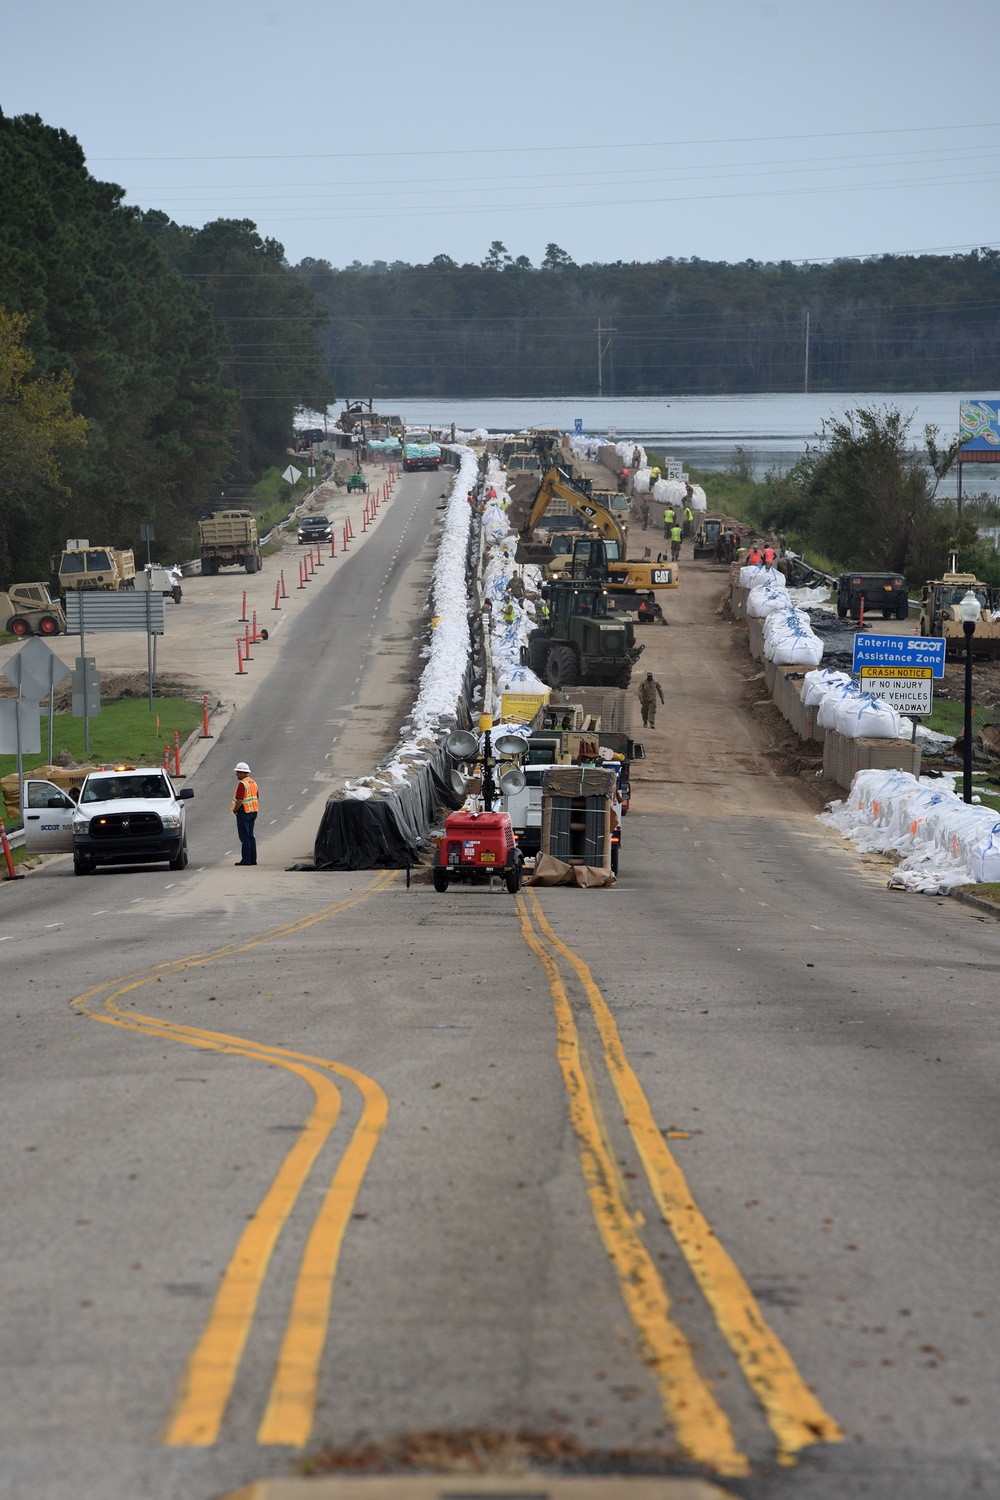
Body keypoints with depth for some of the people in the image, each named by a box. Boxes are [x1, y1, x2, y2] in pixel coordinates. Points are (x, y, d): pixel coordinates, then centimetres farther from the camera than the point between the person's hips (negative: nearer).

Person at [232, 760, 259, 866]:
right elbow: (257, 798, 18)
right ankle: (253, 858, 12)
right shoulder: (253, 782, 12)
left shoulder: (242, 784, -17)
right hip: (253, 812, 9)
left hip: (244, 813, -9)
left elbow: (239, 800, -22)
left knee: (244, 837, -5)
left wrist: (235, 810, -7)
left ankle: (246, 859, -4)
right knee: (250, 836, 12)